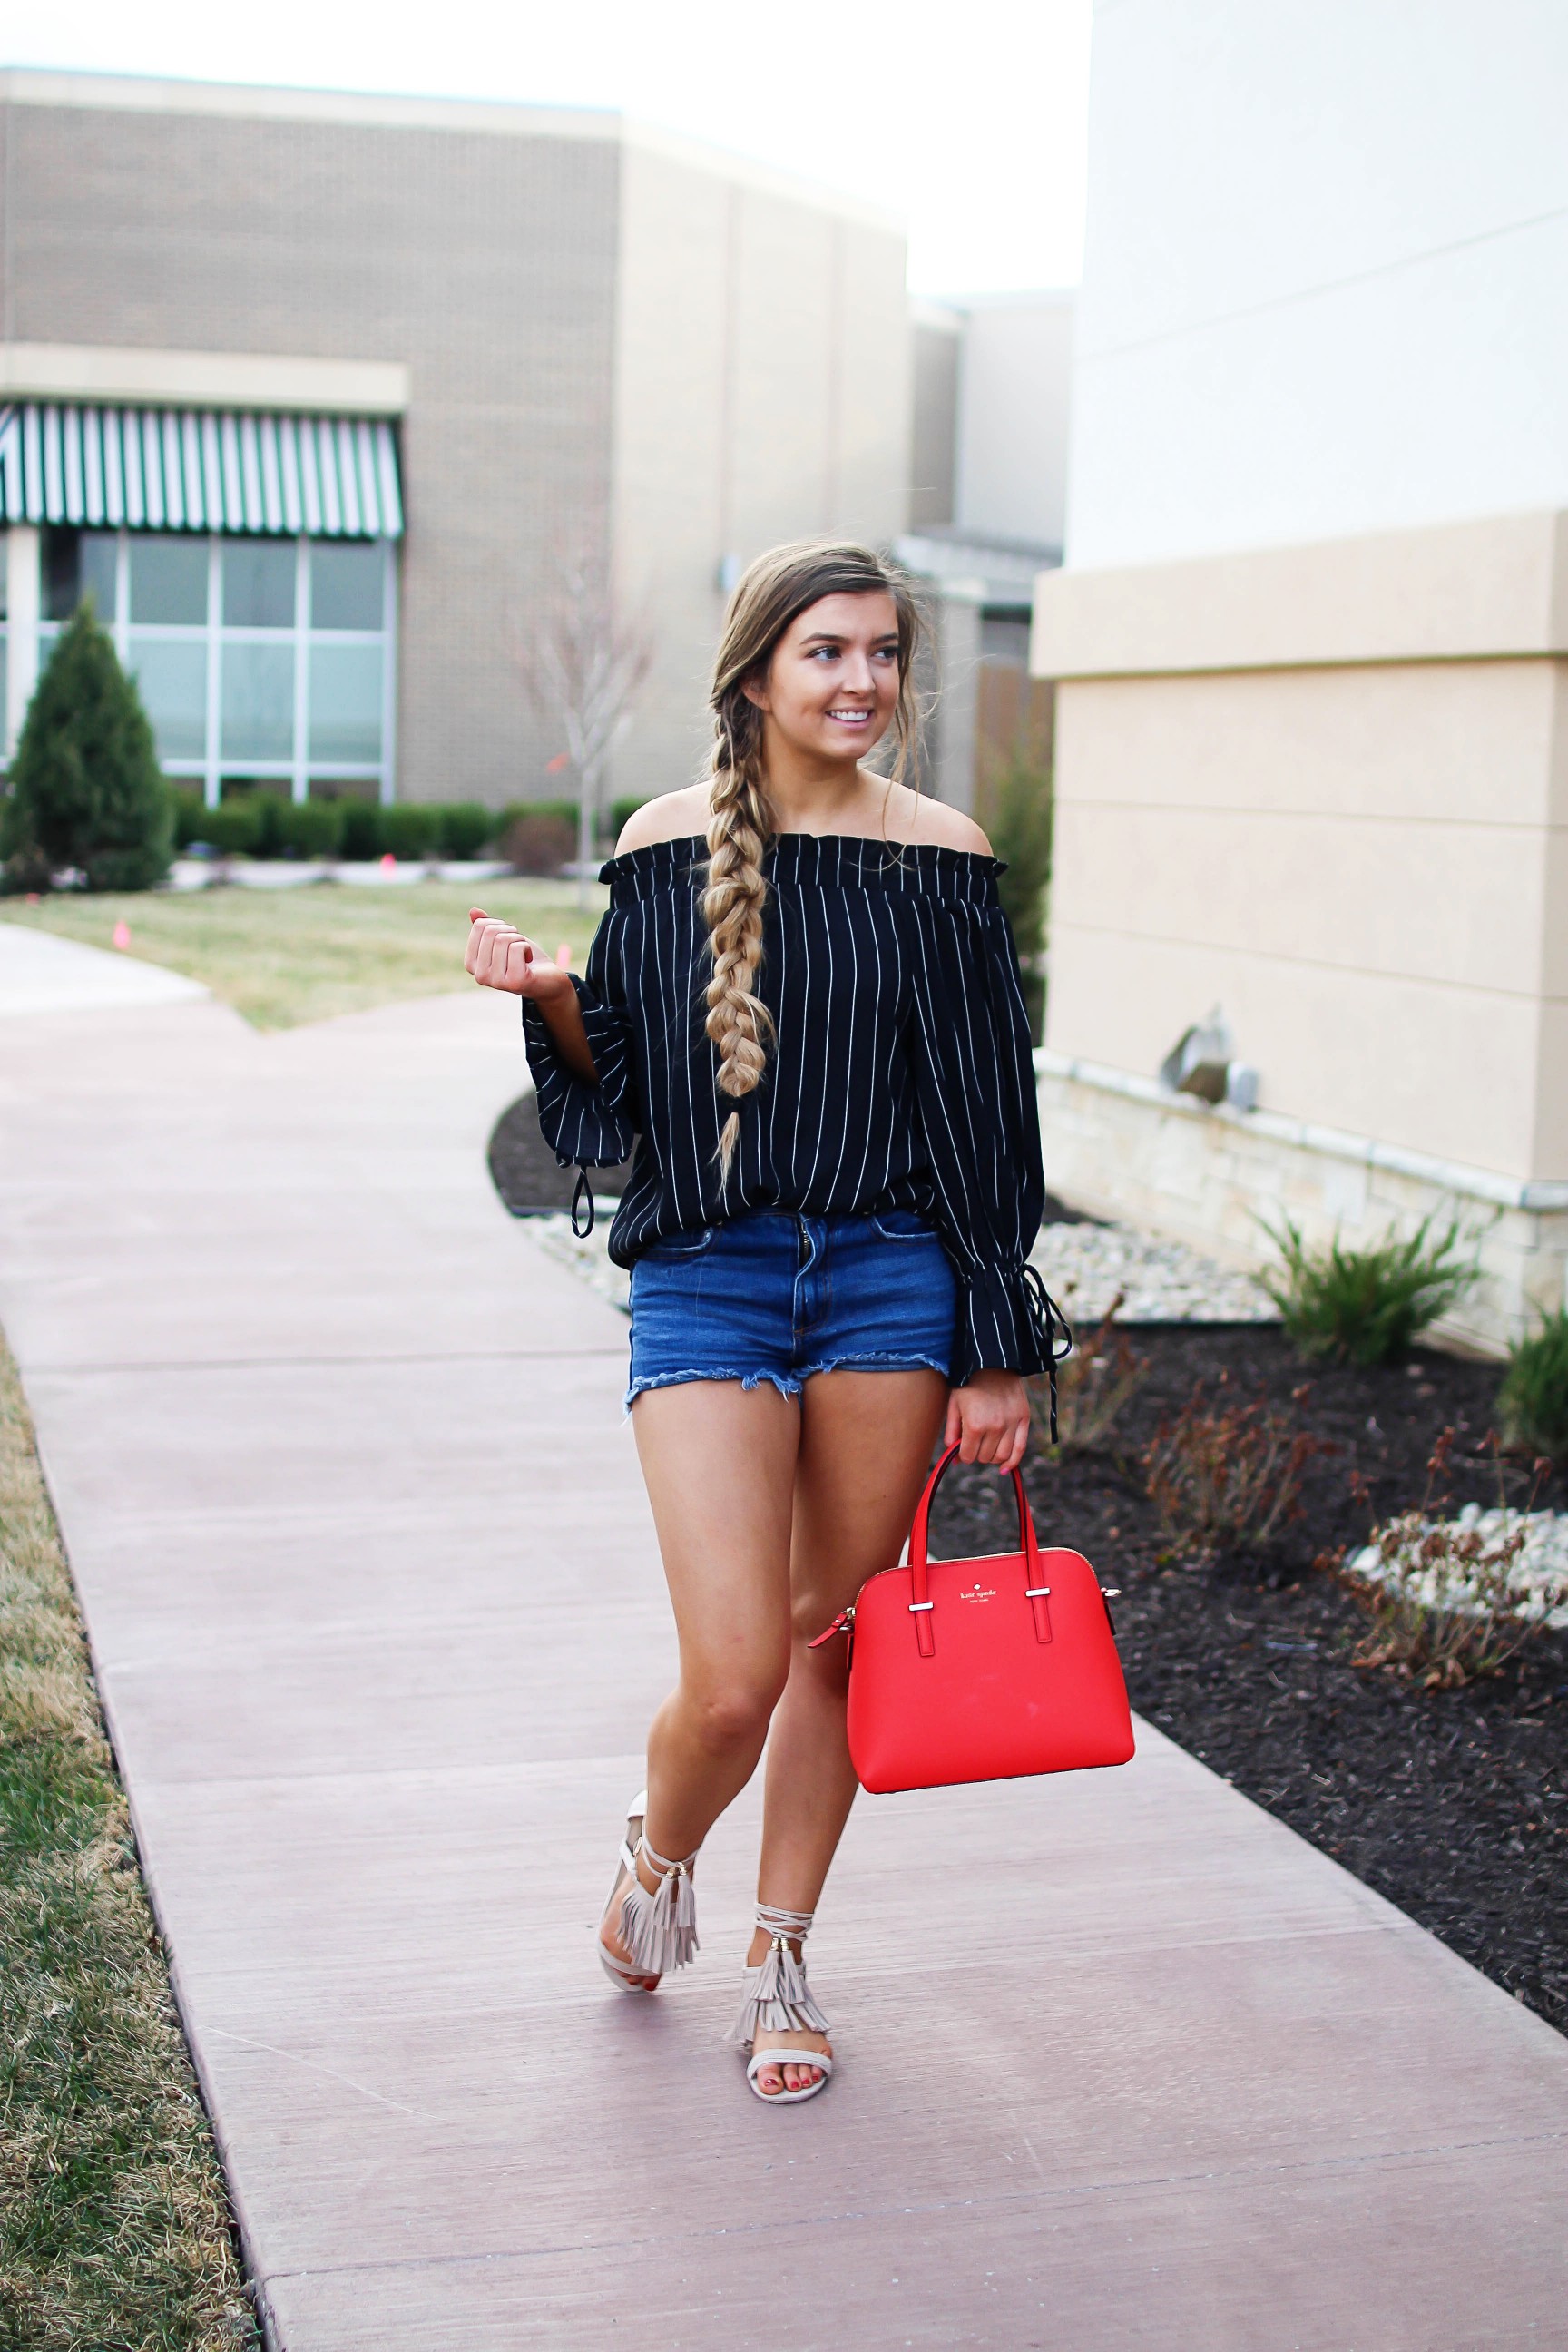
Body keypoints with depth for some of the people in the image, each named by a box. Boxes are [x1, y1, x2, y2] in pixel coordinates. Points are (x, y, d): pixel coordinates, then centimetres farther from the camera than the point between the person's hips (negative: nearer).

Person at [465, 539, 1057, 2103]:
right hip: (707, 1282, -1)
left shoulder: (940, 856, 1)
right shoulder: (668, 849, 2)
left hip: (890, 1282, 1)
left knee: (832, 1643, 10)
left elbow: (986, 1113, 3)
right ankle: (658, 1856, 27)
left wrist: (999, 1350, 1)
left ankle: (779, 1960, 30)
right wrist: (553, 1002, -13)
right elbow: (615, 1096, 8)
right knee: (733, 1679, -7)